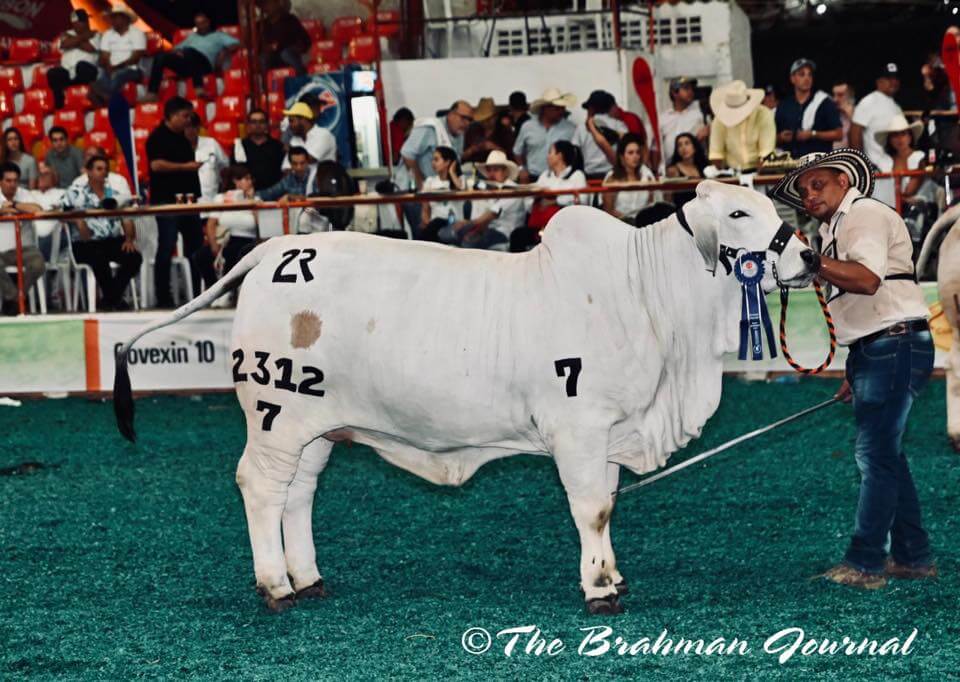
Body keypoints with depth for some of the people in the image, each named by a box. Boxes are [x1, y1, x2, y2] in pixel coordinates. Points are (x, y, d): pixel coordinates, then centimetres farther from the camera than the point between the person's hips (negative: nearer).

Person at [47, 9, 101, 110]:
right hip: (67, 72, 3)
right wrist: (83, 37, -1)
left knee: (81, 65, -39)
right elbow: (64, 45, -2)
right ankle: (59, 105, -20)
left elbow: (90, 48, -10)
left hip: (86, 71, -3)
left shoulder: (95, 35, 10)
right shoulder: (68, 34, 21)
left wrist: (72, 40, 1)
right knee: (52, 73, -28)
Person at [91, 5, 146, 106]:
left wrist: (117, 67, -17)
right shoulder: (107, 35, 17)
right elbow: (104, 57, 8)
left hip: (132, 70, -4)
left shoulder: (137, 33, 2)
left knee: (118, 75, -37)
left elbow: (135, 57, -7)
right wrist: (108, 67, -14)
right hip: (112, 70, 4)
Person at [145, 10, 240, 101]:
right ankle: (152, 94, -31)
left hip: (203, 62, -5)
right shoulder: (192, 36, 38)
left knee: (191, 53, -40)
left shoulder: (218, 35, 25)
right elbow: (177, 49, 31)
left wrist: (224, 53, -7)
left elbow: (236, 44, 11)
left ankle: (199, 88, -58)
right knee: (160, 56, -22)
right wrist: (176, 52, 7)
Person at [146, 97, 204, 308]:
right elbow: (156, 164, -22)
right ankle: (163, 298, -3)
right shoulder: (158, 137, -9)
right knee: (166, 249, -6)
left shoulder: (181, 138, 18)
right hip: (167, 201, -9)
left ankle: (196, 293, 16)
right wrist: (186, 167, -20)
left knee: (195, 246, 10)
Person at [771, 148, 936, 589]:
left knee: (875, 454, -9)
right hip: (874, 351, 11)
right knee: (883, 453, 14)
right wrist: (856, 373, 23)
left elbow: (867, 278, -28)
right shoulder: (835, 228, 21)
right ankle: (913, 557, 21)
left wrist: (813, 262, -35)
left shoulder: (865, 214, -10)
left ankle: (865, 564, -6)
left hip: (894, 347, -11)